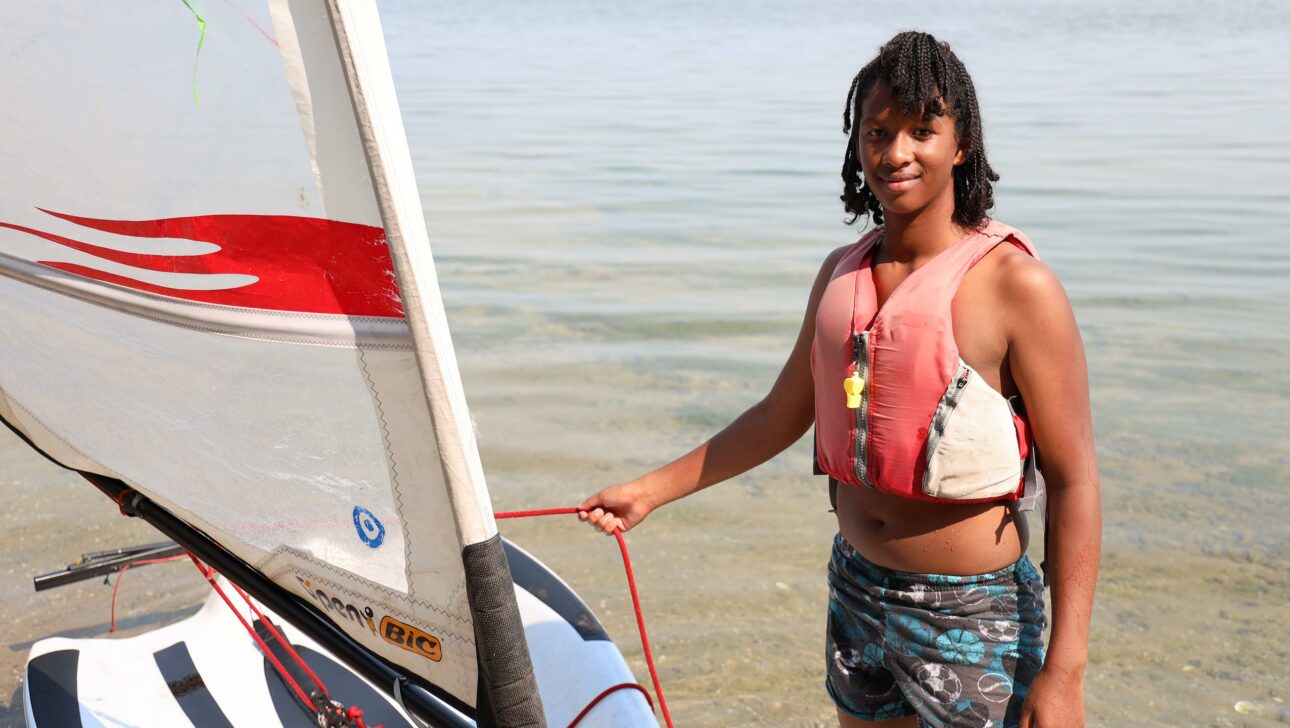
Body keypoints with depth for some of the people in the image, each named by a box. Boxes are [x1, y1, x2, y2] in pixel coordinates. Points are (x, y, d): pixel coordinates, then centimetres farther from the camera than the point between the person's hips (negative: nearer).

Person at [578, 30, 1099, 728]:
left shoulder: (1014, 285, -15)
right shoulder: (841, 273, 4)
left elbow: (1073, 481, -15)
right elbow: (780, 416, 15)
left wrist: (1064, 672, -18)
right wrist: (650, 490, 16)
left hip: (971, 617, -6)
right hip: (855, 591, 6)